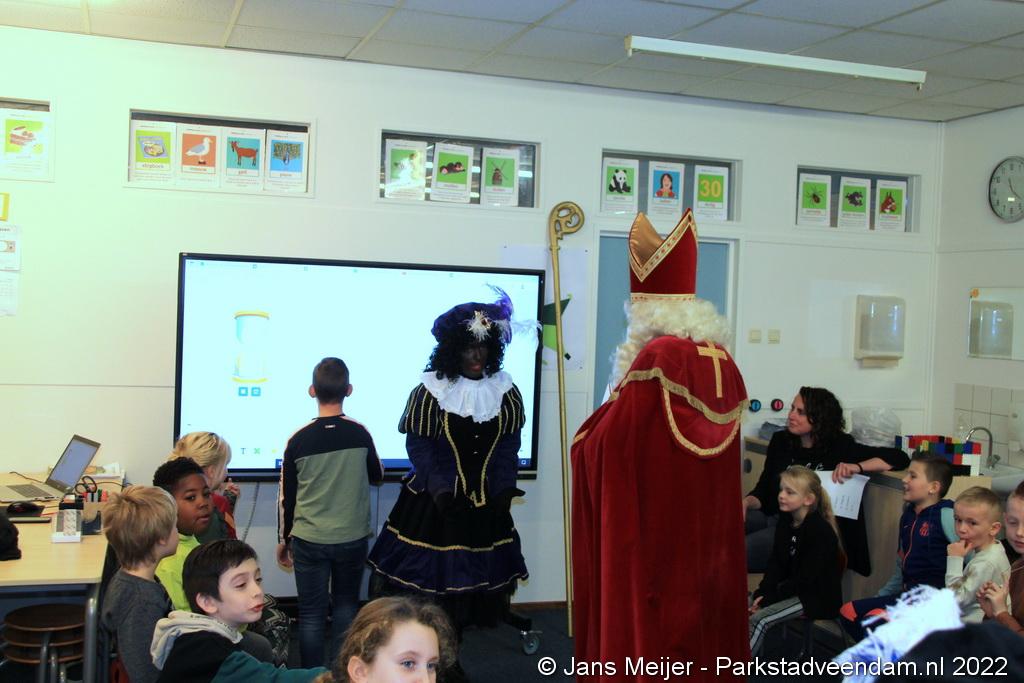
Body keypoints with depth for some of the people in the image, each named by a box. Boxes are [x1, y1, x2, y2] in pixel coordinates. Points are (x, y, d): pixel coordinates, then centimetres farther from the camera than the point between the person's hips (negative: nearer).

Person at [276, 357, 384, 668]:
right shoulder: (360, 434, -7)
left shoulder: (299, 439, -8)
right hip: (352, 538, 1)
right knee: (345, 607, 17)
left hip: (309, 541, -1)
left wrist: (283, 539, 12)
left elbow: (287, 496, 0)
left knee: (311, 614, 8)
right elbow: (377, 476, 11)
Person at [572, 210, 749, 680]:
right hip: (706, 542, 8)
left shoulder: (657, 360, -17)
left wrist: (582, 441, 8)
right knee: (701, 623, 15)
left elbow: (598, 448, -13)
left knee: (644, 635, 1)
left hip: (652, 541, -7)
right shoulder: (722, 363, 6)